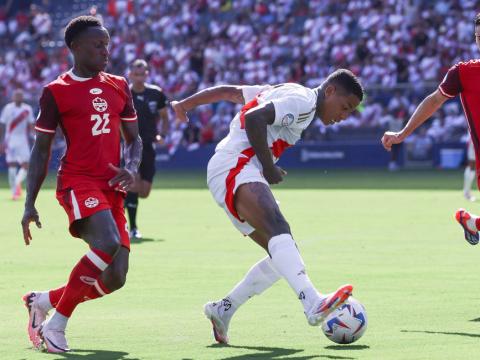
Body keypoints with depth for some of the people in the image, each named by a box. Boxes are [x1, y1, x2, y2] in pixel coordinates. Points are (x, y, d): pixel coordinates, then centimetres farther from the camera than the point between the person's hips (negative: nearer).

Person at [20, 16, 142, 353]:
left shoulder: (119, 87, 16)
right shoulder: (56, 92, 1)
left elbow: (134, 139, 21)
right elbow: (42, 150, 5)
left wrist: (131, 168, -2)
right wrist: (29, 204, 1)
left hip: (111, 188, 6)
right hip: (78, 183, -6)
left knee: (114, 279, -2)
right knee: (108, 245, -32)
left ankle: (43, 300, 23)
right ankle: (57, 323, -16)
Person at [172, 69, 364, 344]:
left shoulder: (286, 93, 25)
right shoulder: (303, 101, -6)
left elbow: (228, 91, 26)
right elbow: (255, 118, -21)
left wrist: (185, 104, 27)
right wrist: (270, 168, -14)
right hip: (235, 167, -11)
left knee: (283, 255, 8)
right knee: (278, 229, -33)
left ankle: (223, 310, 16)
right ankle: (313, 303, -55)